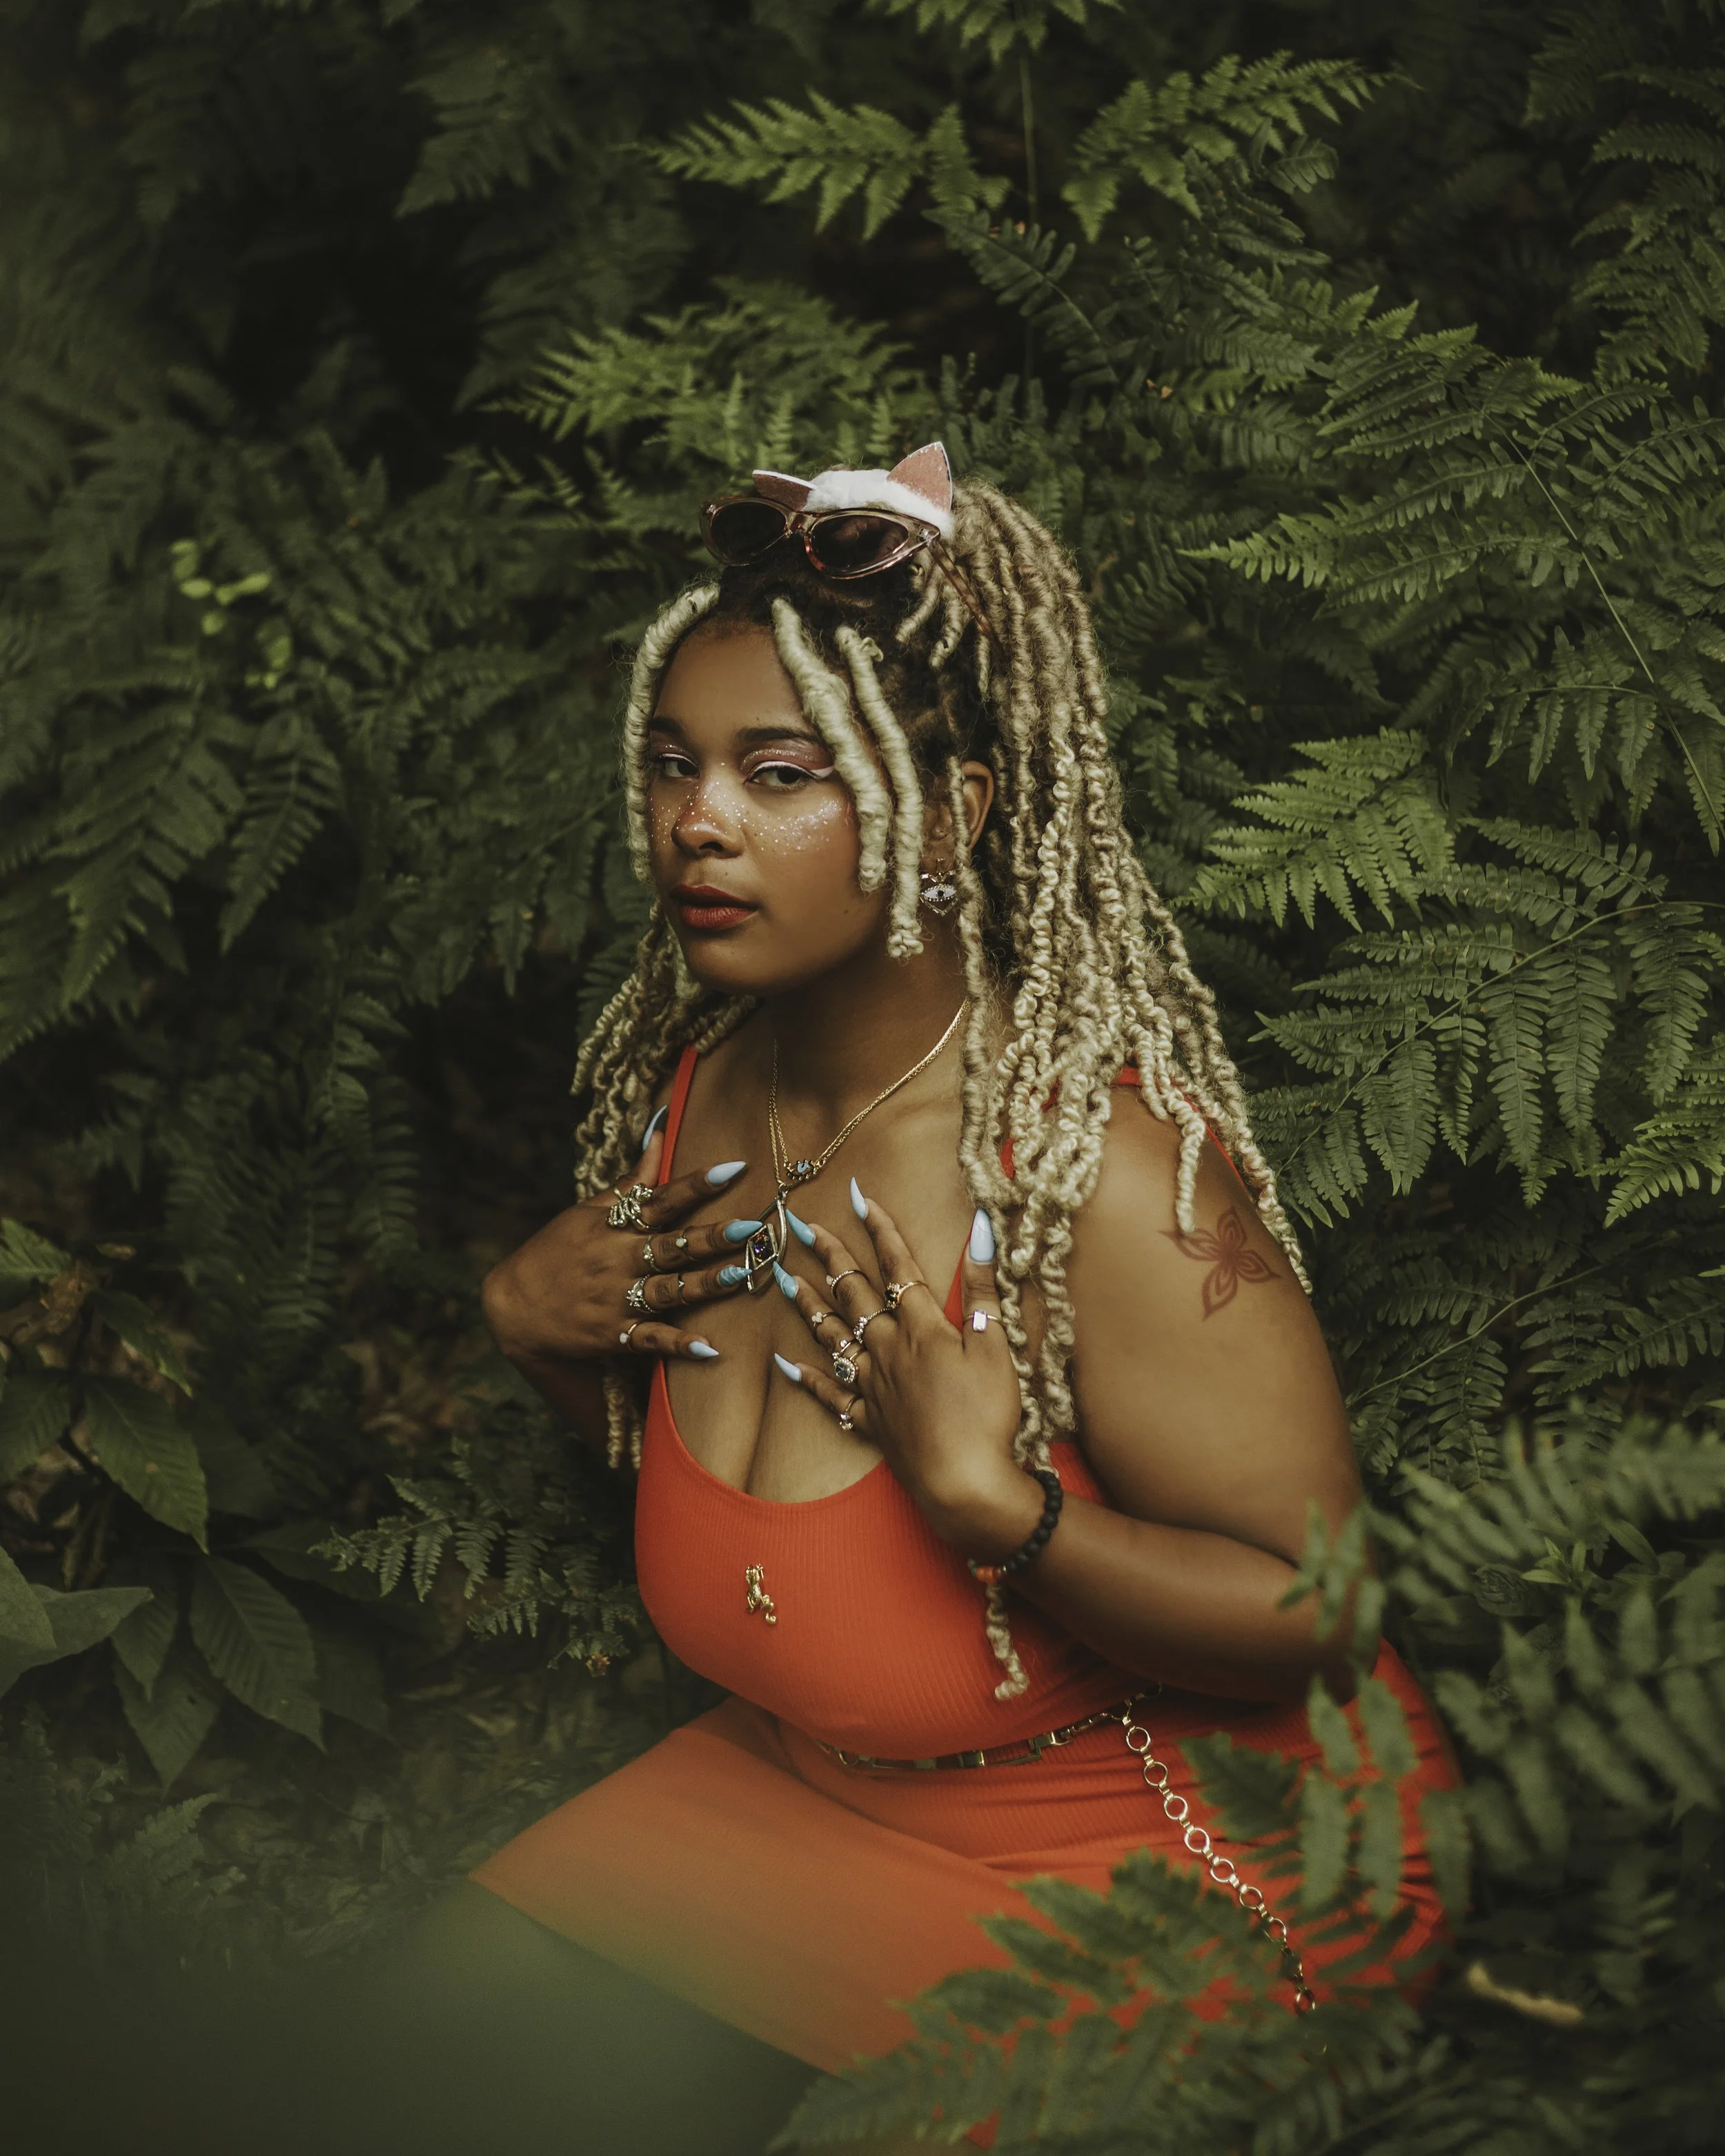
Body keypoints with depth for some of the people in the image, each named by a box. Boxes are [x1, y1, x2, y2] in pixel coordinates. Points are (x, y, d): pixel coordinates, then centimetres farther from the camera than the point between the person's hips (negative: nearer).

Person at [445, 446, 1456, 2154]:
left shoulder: (1103, 1173, -28)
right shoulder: (694, 1087, -4)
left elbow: (1319, 1612, -24)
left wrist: (990, 1500, -35)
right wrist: (530, 1318, -5)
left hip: (1170, 1855, -7)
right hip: (805, 1787, 7)